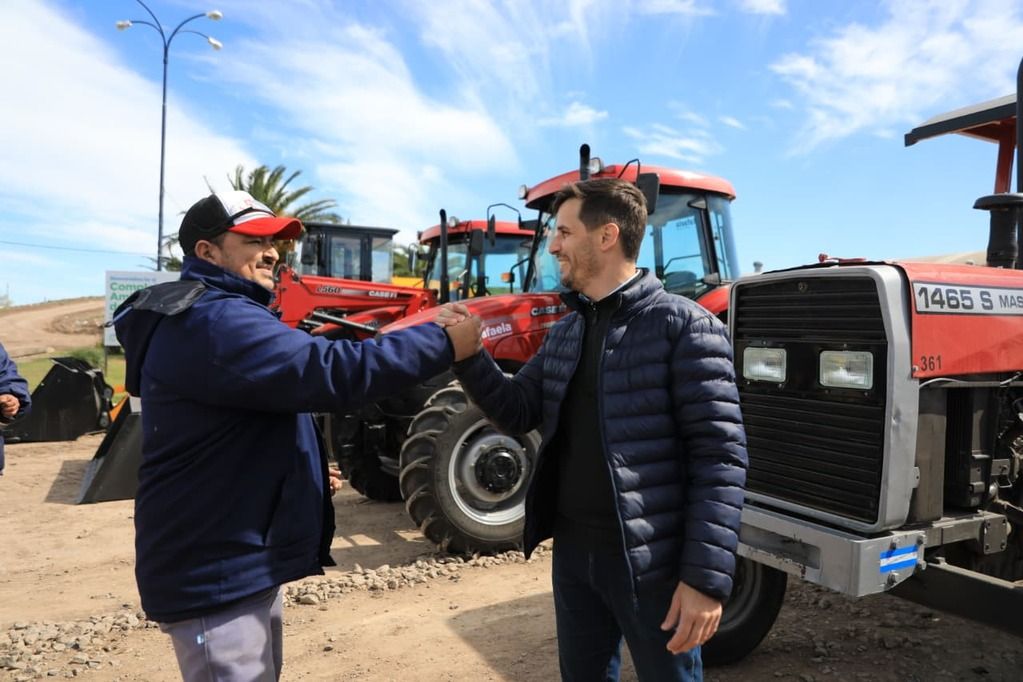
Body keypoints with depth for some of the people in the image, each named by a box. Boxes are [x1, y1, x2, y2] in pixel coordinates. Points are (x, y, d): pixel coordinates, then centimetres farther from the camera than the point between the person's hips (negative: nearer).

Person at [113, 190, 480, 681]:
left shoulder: (217, 316, 15)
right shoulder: (212, 323, -23)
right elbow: (329, 371, -34)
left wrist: (305, 472, 13)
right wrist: (443, 342, -28)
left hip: (242, 559, 11)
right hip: (214, 574, -11)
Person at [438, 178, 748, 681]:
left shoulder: (684, 326, -13)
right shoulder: (565, 332, 8)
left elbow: (720, 456, -16)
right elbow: (519, 413, 7)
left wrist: (706, 576, -19)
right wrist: (467, 353, -7)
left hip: (649, 559, -6)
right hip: (572, 551, 7)